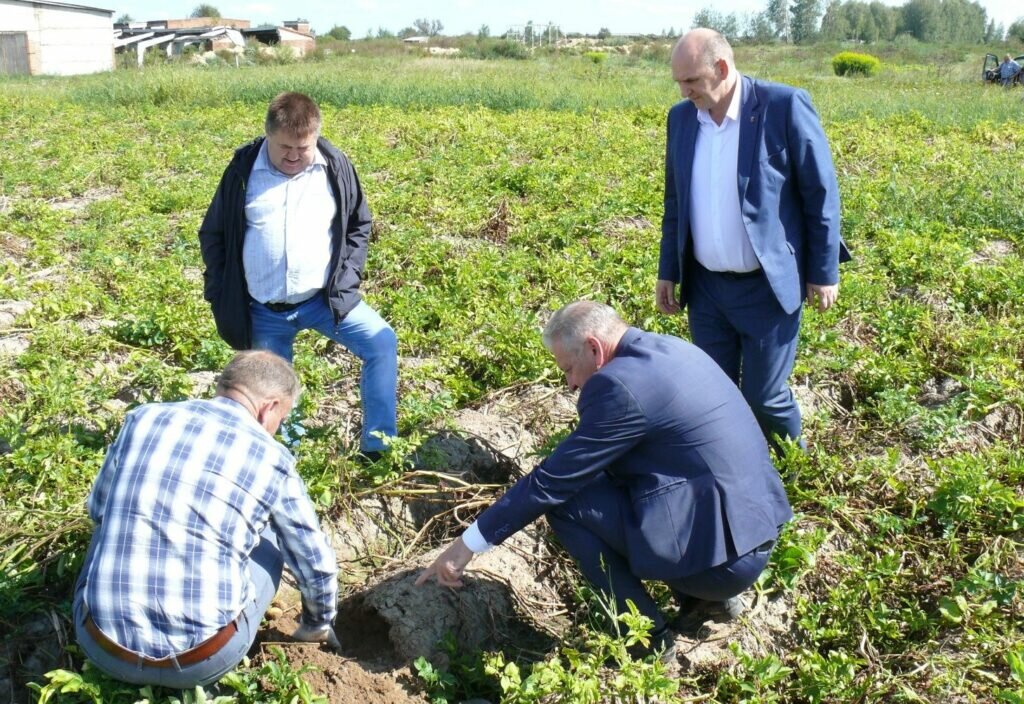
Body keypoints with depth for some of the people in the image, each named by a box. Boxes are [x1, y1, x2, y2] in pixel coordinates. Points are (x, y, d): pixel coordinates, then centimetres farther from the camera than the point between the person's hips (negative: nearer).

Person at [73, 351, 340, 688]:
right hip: (203, 663, -2)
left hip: (101, 646, 3)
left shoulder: (143, 418, 4)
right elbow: (317, 565, 12)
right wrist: (318, 625, 33)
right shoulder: (271, 460, -1)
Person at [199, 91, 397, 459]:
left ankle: (377, 448, -12)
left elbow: (358, 225, 9)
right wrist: (221, 297, 0)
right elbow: (213, 235, 6)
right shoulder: (243, 170, -4)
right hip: (263, 311, 1)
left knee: (382, 343, -19)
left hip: (324, 299, 0)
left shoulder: (335, 166, -4)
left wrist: (347, 280, -4)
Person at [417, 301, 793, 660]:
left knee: (563, 500, -5)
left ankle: (647, 636, 5)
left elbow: (551, 480, -13)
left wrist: (469, 542, -3)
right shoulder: (669, 350, 10)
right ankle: (708, 596, 19)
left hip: (724, 553, -9)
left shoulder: (619, 385, -18)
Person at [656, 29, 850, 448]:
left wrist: (824, 272, -7)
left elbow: (821, 194, -8)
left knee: (764, 398, 3)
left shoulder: (784, 106, -12)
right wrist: (668, 271, 12)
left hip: (767, 287, -5)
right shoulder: (681, 117, 4)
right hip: (705, 287, 5)